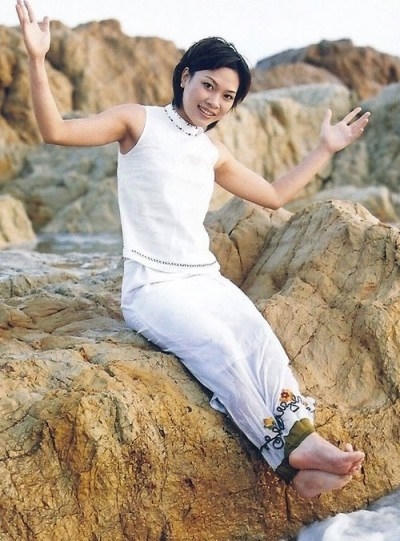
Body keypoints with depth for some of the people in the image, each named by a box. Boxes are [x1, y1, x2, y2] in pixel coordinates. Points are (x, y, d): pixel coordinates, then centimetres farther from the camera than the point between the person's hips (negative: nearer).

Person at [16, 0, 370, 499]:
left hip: (207, 280, 5)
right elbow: (56, 131, -12)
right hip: (150, 286, -5)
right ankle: (287, 453, -32)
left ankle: (301, 437, -39)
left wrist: (326, 149, 30)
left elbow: (274, 195, 30)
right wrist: (37, 61, -24)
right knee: (217, 343, -32)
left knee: (259, 336, -26)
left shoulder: (214, 155, 17)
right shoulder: (140, 122, 1)